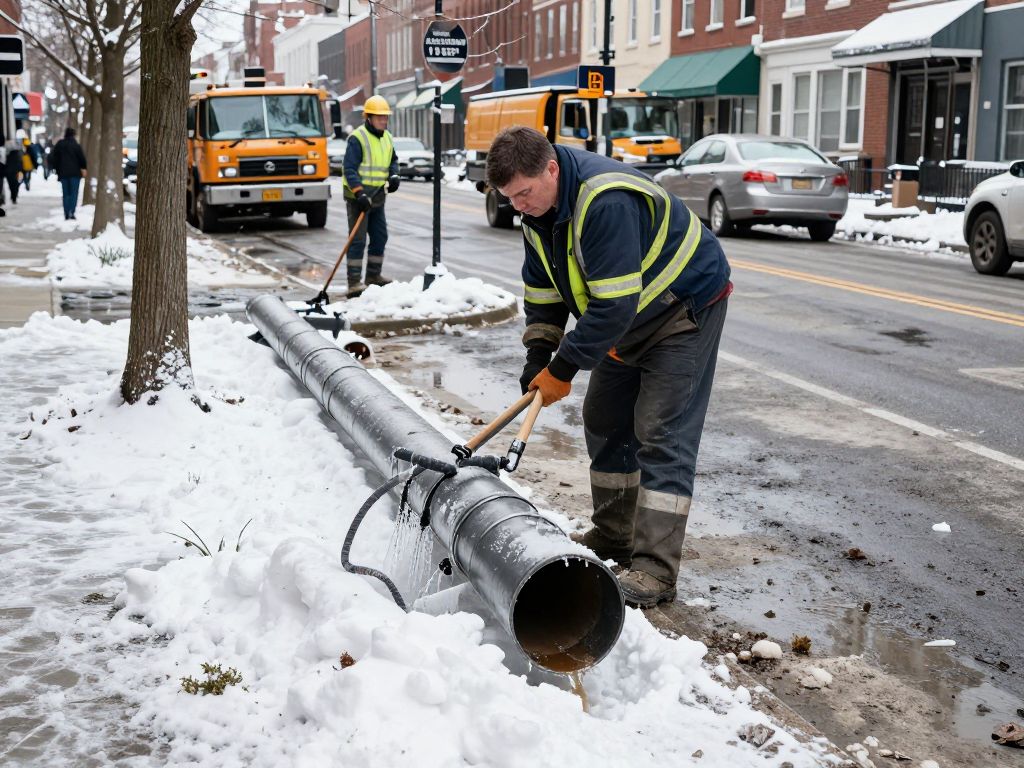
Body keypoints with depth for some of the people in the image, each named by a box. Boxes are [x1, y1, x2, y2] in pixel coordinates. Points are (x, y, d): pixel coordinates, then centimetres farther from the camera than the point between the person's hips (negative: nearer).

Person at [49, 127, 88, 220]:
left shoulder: (59, 145, 5)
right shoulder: (76, 145, -8)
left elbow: (53, 157, 9)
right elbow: (82, 157, -10)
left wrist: (55, 168, 18)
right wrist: (83, 168, 0)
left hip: (63, 173, 3)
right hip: (75, 172, -3)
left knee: (66, 193, 10)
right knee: (74, 193, -1)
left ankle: (66, 214, 6)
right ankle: (71, 212, -14)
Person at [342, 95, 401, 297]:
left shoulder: (386, 137, 12)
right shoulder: (357, 138, -13)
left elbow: (393, 160, 26)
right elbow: (349, 168, -18)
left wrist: (394, 176, 4)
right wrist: (360, 193, -26)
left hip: (377, 197, 8)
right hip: (358, 197, -8)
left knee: (380, 236, 14)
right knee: (358, 239, -9)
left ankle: (373, 275, 28)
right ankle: (354, 282, -9)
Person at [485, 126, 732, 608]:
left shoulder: (606, 202, -36)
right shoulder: (537, 206, -5)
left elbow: (613, 306, -36)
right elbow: (542, 286, 5)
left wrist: (563, 369, -27)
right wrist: (537, 356, -5)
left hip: (686, 306, -9)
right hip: (627, 318, 10)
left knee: (662, 436, -14)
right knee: (605, 422, 13)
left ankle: (655, 572, -14)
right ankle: (613, 538, 27)